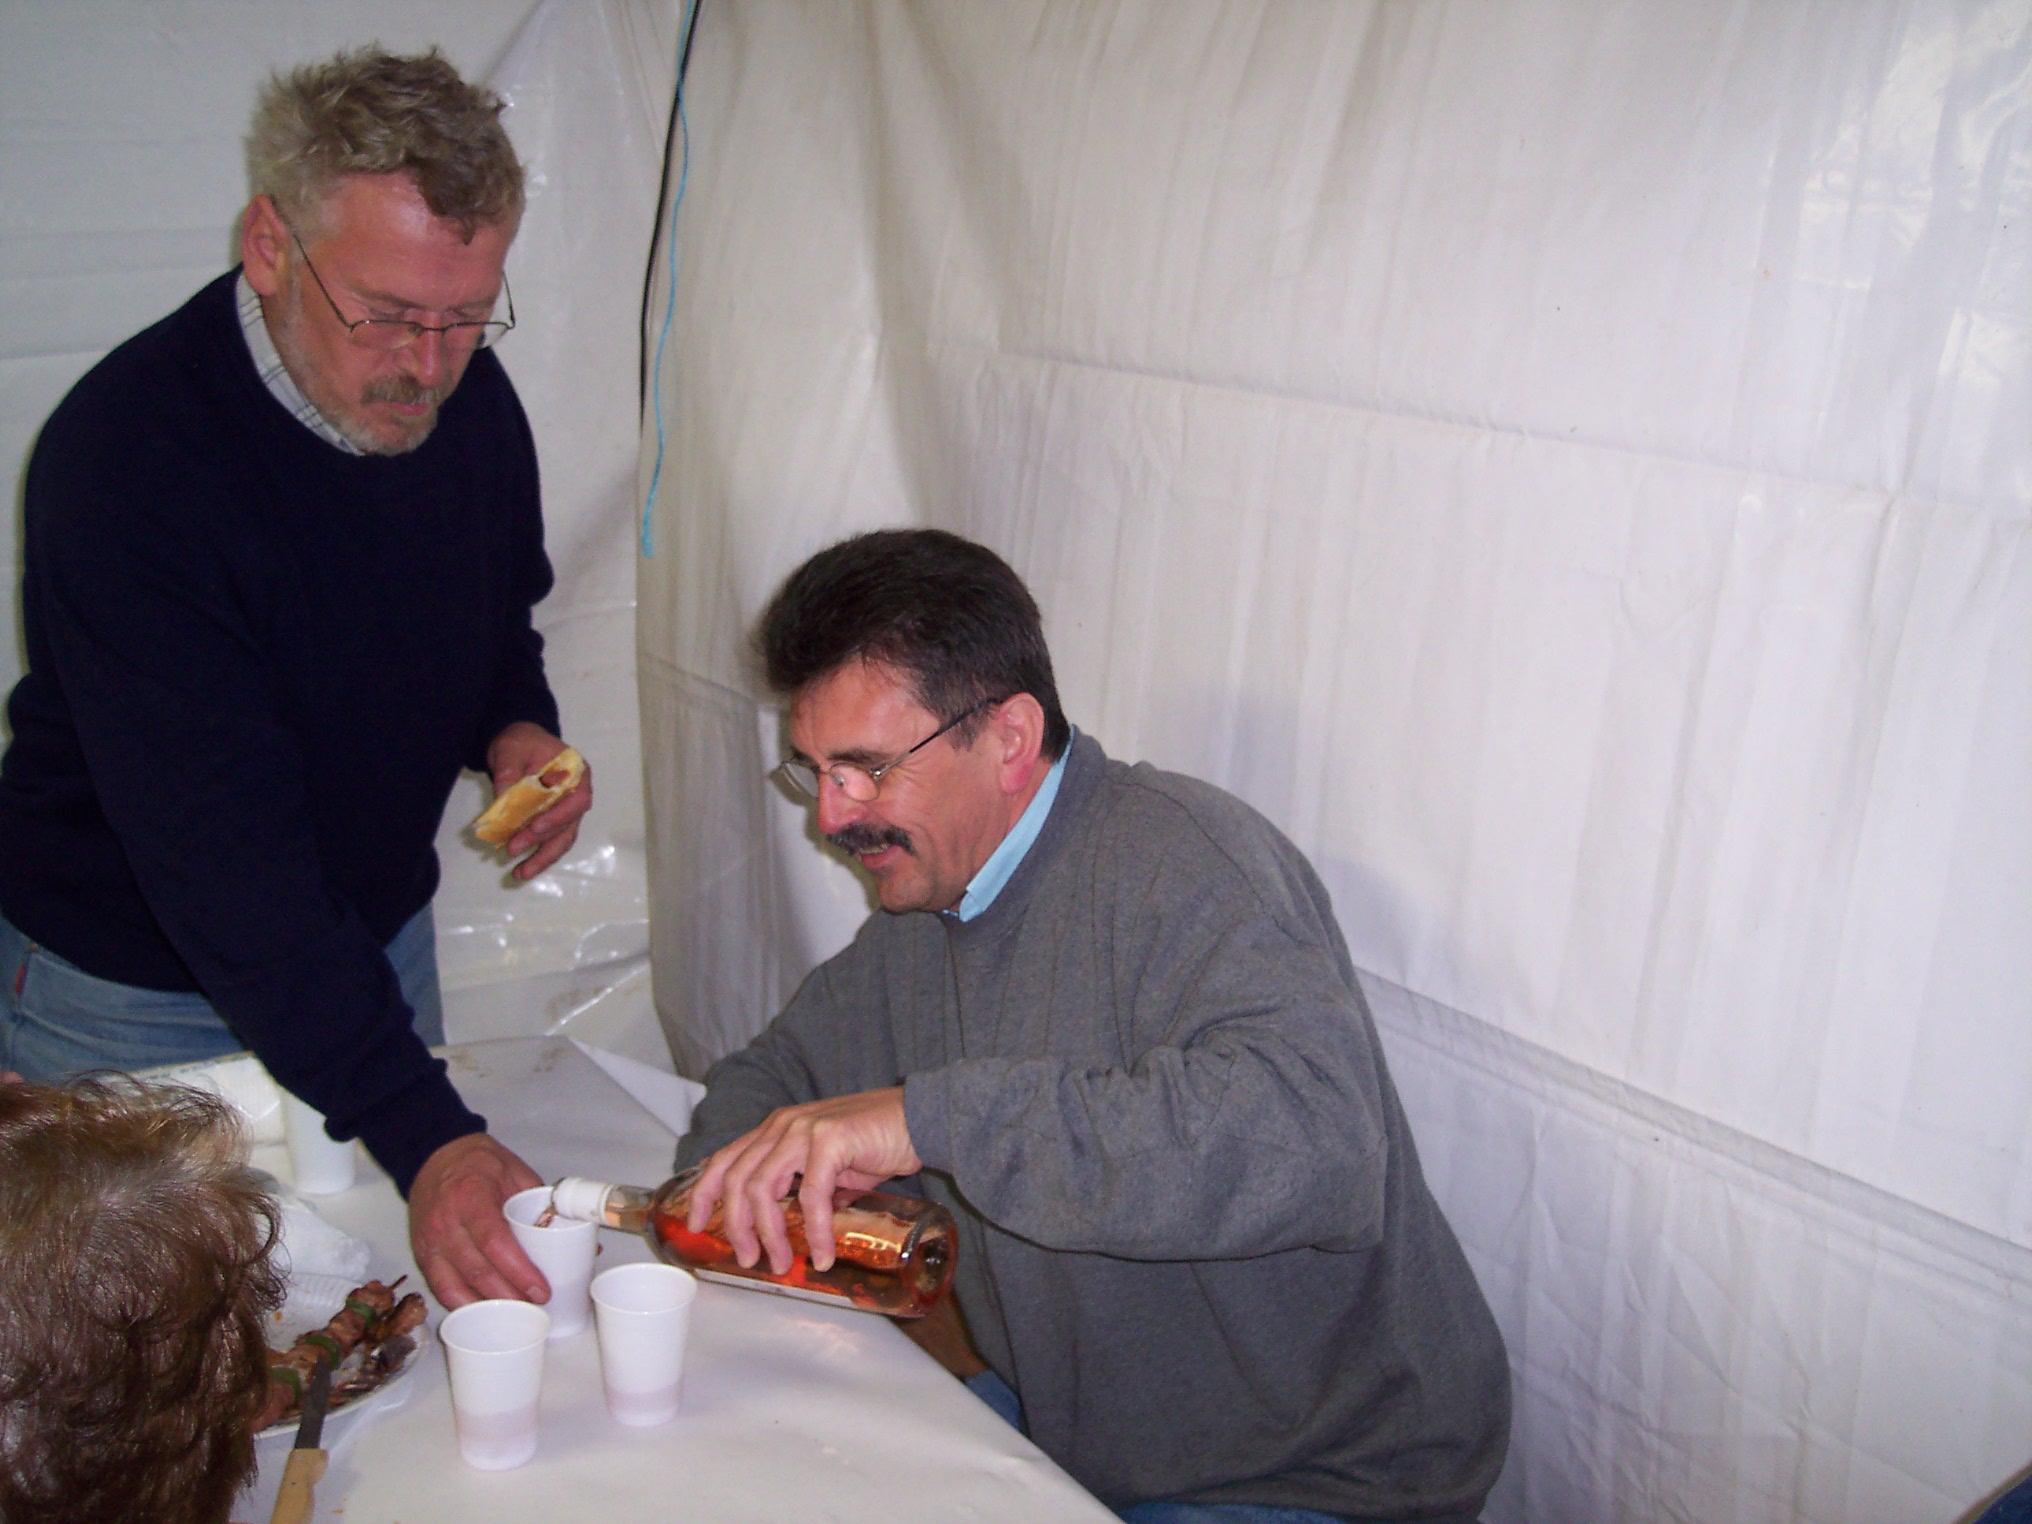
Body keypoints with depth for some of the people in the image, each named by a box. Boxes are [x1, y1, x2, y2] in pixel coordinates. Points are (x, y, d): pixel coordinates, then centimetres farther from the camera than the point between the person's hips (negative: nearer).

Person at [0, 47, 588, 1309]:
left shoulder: (466, 397, -11)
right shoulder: (127, 454, -31)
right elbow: (218, 853, -36)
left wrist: (518, 726, -13)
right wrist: (425, 1135, -43)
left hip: (374, 931, 6)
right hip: (135, 984, -5)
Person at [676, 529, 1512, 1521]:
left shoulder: (1183, 861, -25)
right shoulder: (927, 899, 3)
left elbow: (1312, 1138, -41)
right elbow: (771, 1069, 16)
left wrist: (936, 1116, -41)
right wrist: (736, 1176, -8)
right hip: (1058, 1425, 8)